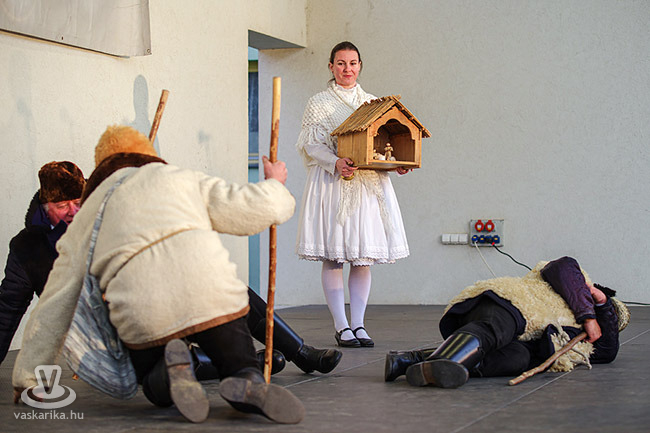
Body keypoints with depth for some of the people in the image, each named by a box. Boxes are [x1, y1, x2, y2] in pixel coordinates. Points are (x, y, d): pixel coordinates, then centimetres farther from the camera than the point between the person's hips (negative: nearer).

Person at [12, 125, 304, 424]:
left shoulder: (84, 221, 28)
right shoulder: (181, 179, 25)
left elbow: (53, 307, 29)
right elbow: (253, 208, 16)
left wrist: (26, 380, 37)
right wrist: (275, 186, 41)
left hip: (142, 313, 1)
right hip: (209, 287, -1)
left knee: (157, 391, 26)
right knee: (243, 370, 18)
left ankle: (171, 372, -10)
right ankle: (250, 387, -19)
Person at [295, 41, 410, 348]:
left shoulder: (372, 103, 18)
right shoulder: (318, 103, 5)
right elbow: (311, 145, -4)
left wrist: (397, 164, -1)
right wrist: (335, 163, -21)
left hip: (369, 183, 4)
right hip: (331, 184, -4)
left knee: (363, 258, 1)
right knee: (333, 258, -5)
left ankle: (358, 324, 6)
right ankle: (341, 326, -1)